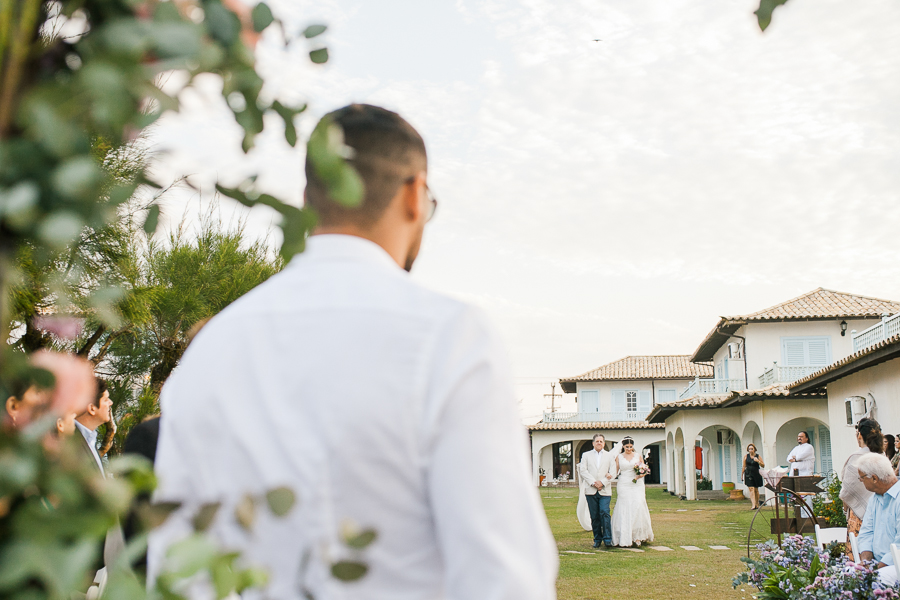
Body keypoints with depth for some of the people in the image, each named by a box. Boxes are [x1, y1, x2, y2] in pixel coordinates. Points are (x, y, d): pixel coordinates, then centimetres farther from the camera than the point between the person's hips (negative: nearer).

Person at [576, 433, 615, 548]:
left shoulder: (609, 456, 13)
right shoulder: (586, 455, 13)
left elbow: (613, 472, 4)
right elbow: (583, 470, 1)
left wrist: (602, 482, -10)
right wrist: (593, 482, -11)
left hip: (605, 490, -1)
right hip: (591, 491, 1)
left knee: (604, 513, -14)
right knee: (594, 516, 2)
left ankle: (607, 539, -10)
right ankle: (597, 539, 10)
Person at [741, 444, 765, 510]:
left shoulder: (758, 456, 3)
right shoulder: (746, 457, 5)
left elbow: (763, 465, 1)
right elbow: (744, 467, 10)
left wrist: (758, 461, -16)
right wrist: (742, 474, 9)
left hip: (756, 474, 1)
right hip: (748, 475, -1)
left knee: (756, 490, 9)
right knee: (751, 489, -12)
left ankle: (757, 504, 24)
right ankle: (753, 505, -19)